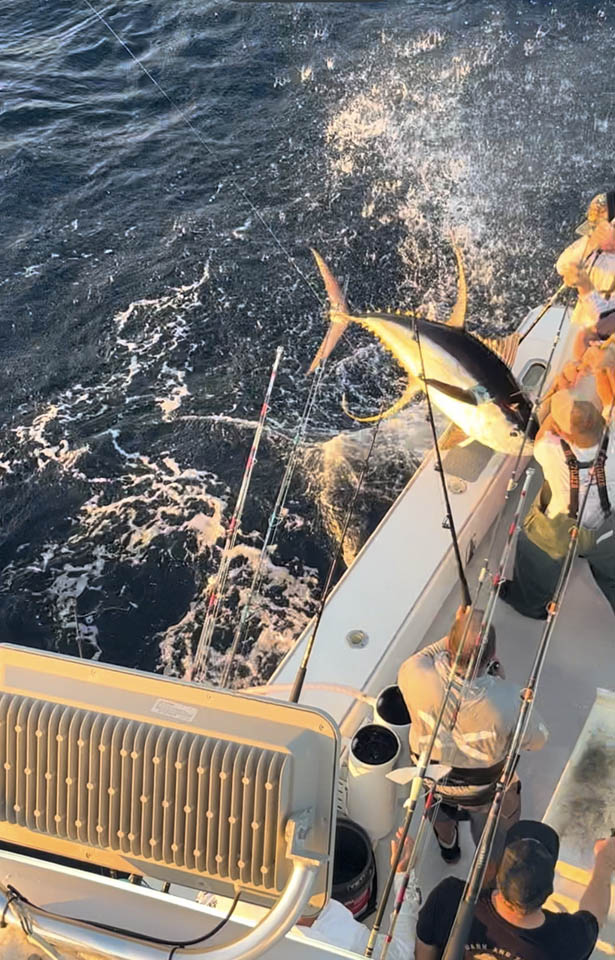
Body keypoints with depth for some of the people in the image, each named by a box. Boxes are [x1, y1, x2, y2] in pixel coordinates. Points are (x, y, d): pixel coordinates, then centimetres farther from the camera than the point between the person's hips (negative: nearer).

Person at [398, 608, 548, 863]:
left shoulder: (416, 677, -39)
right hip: (486, 793, -1)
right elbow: (537, 740, -18)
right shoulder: (507, 701, -41)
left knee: (439, 804, 38)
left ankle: (447, 847, 67)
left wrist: (452, 637, -13)